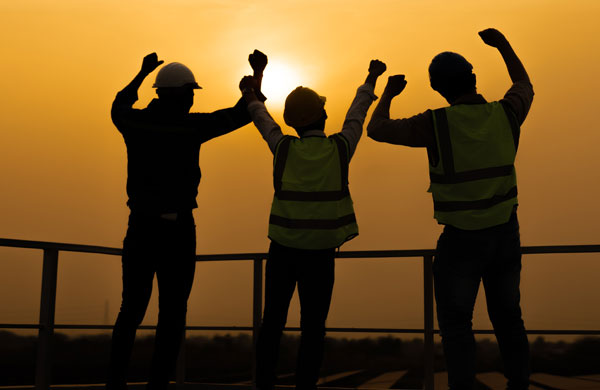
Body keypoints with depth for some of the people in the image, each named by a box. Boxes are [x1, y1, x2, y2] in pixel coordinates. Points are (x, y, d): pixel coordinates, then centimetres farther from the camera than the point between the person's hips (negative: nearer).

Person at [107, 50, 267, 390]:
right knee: (172, 315, 5)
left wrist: (143, 72, 40)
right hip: (177, 230, -4)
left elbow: (119, 109, 30)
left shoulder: (137, 122, 3)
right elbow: (243, 114, 1)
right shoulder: (191, 125, -8)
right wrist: (258, 72, 14)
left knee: (132, 310, 16)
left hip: (140, 228, 4)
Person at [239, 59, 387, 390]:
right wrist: (371, 80, 32)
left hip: (283, 249, 1)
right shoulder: (340, 148, -2)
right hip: (320, 251, -1)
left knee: (272, 322, 12)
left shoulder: (284, 149, -2)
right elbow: (357, 115, 15)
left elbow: (265, 123, 18)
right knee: (312, 328, 7)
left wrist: (251, 99, 37)